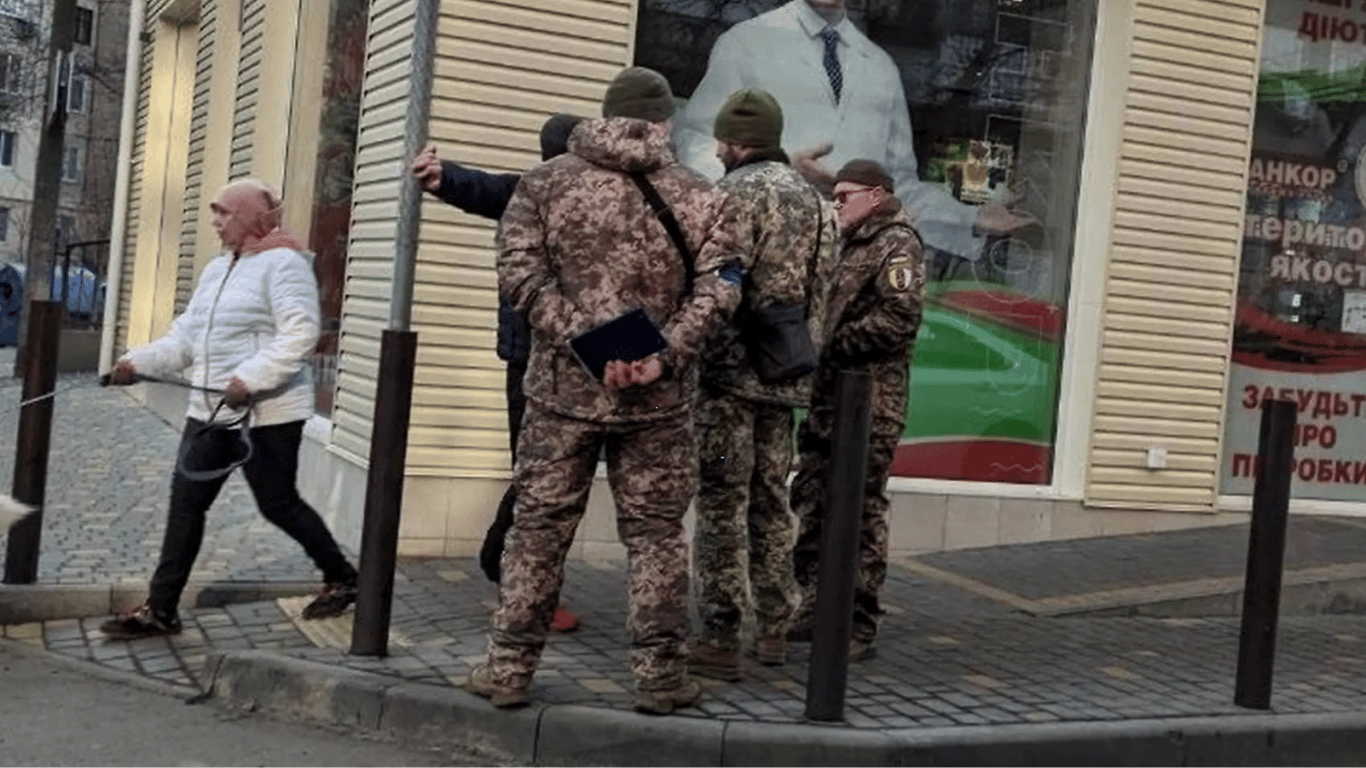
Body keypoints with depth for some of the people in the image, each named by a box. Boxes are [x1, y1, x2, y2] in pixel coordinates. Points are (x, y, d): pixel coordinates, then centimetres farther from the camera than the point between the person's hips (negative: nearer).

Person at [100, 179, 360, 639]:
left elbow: (299, 334, -23)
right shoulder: (217, 268, 16)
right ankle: (161, 609, 7)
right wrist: (139, 362, 1)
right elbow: (186, 336, 15)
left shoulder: (283, 263, -11)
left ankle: (342, 578, 22)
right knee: (186, 501, 3)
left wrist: (251, 378, -30)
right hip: (212, 410, 8)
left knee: (278, 504, 1)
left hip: (266, 413, -8)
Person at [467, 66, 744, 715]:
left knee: (539, 526, 9)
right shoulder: (698, 196, 3)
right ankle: (659, 674, 14)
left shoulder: (545, 181, 4)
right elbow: (718, 288, -8)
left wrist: (583, 337, -12)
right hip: (658, 399, 0)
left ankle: (509, 667, 15)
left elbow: (519, 272, -8)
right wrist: (666, 355, -13)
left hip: (562, 388, 0)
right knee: (654, 532, 9)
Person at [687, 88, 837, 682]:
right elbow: (820, 291, 15)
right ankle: (773, 628, 22)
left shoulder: (738, 192, -10)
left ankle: (720, 638, -2)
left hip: (732, 369, -7)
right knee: (770, 500, 16)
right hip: (788, 375, 8)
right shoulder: (815, 200, 15)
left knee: (722, 504, -4)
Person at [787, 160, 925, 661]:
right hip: (829, 397, 10)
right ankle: (817, 608, 22)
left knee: (861, 515, -6)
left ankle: (858, 627, 0)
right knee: (813, 505, 12)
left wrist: (835, 345, -15)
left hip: (869, 403, -10)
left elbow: (899, 317, -19)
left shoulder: (896, 244, -7)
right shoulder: (854, 245, 21)